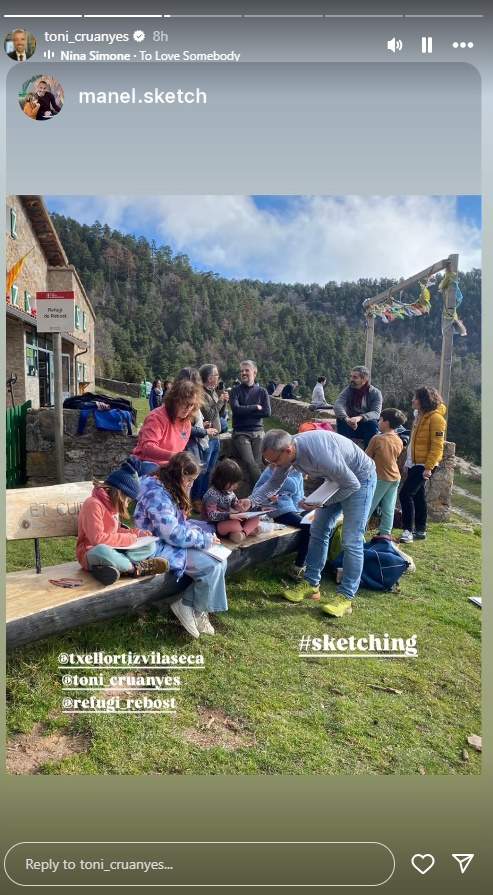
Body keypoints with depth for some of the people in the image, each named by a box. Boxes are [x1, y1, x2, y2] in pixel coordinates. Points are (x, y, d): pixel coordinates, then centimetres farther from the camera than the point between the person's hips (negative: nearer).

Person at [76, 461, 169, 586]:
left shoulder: (112, 504, 11)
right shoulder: (93, 504, -18)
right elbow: (97, 538, -25)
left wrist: (136, 533, 6)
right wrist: (129, 538, -18)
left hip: (112, 550, 9)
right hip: (91, 554, -9)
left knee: (150, 546, -4)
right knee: (102, 551, -43)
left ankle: (114, 566, -26)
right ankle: (136, 567, -22)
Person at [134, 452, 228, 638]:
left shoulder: (168, 489, 10)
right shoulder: (157, 495, -22)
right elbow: (174, 535, -26)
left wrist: (203, 532, 1)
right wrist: (205, 539, -15)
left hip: (171, 542, 10)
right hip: (159, 548, -10)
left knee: (220, 560, -4)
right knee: (212, 566, -19)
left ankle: (188, 603, 2)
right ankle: (197, 611, 3)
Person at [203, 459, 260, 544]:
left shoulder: (229, 491, 6)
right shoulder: (212, 494, -19)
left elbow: (235, 505, 16)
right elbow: (211, 515, -25)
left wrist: (240, 505, -9)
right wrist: (229, 515, -33)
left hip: (230, 520, 9)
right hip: (216, 525, -9)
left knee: (256, 517, -4)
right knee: (235, 524, -39)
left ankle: (244, 533, -26)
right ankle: (250, 529, -12)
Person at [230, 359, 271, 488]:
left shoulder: (261, 391, 12)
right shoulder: (236, 390, 6)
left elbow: (267, 412, -2)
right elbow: (236, 409, -10)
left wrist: (245, 411, -4)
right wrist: (255, 407, -3)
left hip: (258, 432, 2)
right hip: (240, 433, -2)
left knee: (258, 463, -14)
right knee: (250, 463, -21)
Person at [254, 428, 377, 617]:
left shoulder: (320, 455, -40)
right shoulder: (286, 450, -15)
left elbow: (352, 484, -27)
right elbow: (274, 484, 0)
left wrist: (320, 503, -22)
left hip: (359, 478, -8)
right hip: (337, 477, 8)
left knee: (351, 541, -9)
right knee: (318, 531, 8)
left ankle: (346, 597, -1)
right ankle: (311, 583, 18)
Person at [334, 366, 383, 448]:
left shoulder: (375, 393, -8)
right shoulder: (348, 390, -4)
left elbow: (376, 413, -23)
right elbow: (337, 405, -21)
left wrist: (360, 418, -44)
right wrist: (346, 418, -43)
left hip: (367, 427, -1)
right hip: (350, 426, 1)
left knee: (372, 422, -32)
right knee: (341, 420, -27)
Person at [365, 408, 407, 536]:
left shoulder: (377, 439, -17)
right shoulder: (399, 441, 1)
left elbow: (367, 457, -8)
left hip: (381, 478, -5)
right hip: (395, 477, 6)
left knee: (368, 506, 3)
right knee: (388, 509, 9)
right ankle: (386, 533, 15)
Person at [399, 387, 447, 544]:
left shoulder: (435, 418, -15)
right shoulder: (419, 416, 13)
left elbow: (437, 446, -19)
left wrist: (429, 467, -23)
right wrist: (408, 460, 18)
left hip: (423, 465, -9)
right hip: (414, 463, 9)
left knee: (405, 494, -13)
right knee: (418, 496, 13)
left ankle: (408, 530, -5)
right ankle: (420, 530, 22)